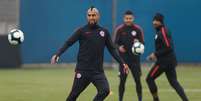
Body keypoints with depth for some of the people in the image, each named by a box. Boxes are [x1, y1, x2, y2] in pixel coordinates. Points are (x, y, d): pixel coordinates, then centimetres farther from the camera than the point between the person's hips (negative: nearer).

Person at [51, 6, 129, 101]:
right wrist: (57, 54, -21)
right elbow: (68, 43, -7)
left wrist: (122, 63, 6)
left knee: (105, 90, -18)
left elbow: (112, 49, 13)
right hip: (82, 70, -2)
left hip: (98, 71, 2)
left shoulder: (104, 32, 9)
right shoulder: (82, 31, 0)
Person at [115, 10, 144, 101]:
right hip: (123, 59, 0)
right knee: (122, 80, -1)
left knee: (137, 80, -1)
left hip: (135, 59, 0)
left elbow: (142, 43, 1)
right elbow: (116, 43, 4)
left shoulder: (138, 29, 0)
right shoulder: (119, 29, 0)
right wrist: (119, 47, -17)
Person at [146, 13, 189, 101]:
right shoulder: (160, 31, 15)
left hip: (164, 61, -10)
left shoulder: (163, 32, -14)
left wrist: (156, 54, -16)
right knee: (173, 82, 7)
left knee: (150, 79, 1)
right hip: (169, 61, 10)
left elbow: (168, 47, -21)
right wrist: (155, 55, 16)